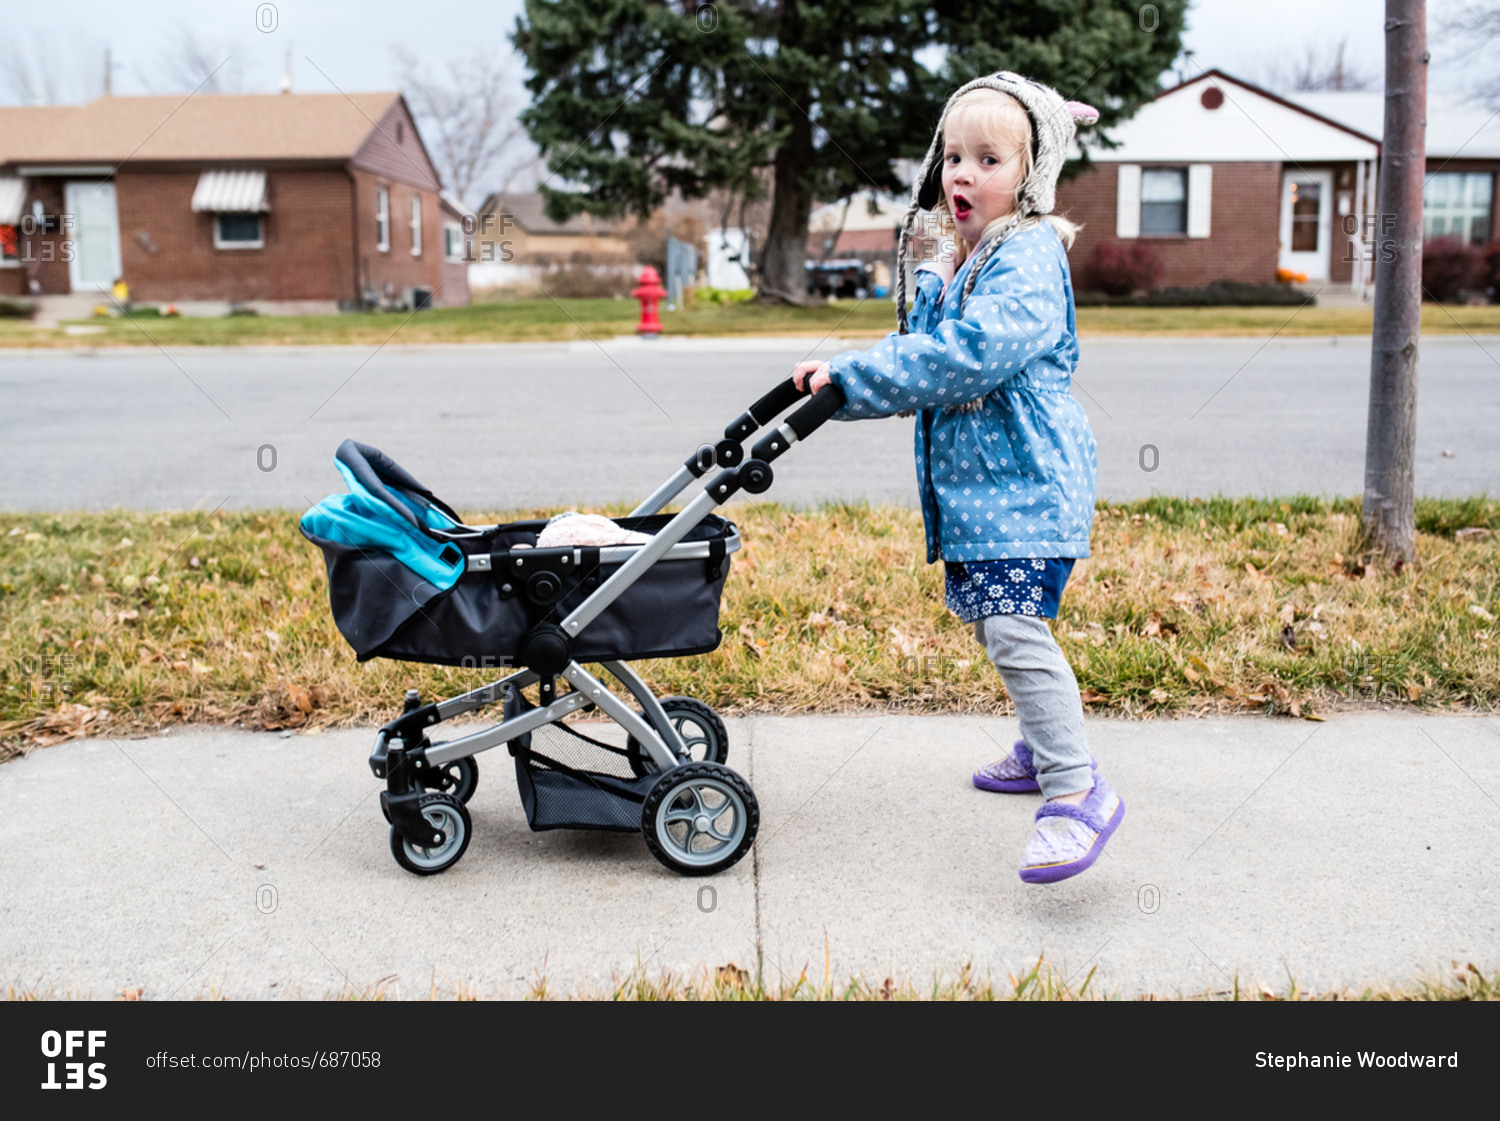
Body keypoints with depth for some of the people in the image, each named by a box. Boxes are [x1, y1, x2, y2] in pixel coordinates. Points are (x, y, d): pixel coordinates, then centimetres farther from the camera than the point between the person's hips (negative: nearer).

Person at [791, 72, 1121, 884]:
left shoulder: (1028, 259, -14)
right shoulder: (947, 270, 15)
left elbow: (966, 357, -26)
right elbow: (915, 355, 21)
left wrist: (852, 376, -23)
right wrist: (837, 381, 3)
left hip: (1023, 481, -10)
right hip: (970, 482, 10)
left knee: (1016, 628, -18)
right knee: (990, 622, 18)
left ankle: (1078, 792, -12)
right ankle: (1041, 748, 35)